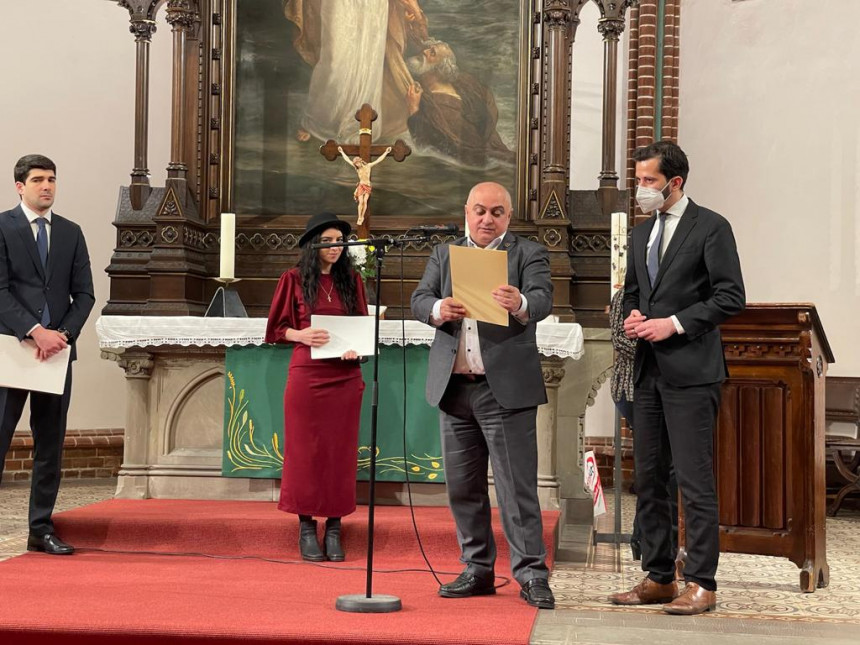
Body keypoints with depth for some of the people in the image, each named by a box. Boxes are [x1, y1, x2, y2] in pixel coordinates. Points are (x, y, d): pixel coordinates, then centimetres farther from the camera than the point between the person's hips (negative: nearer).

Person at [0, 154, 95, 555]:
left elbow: (84, 293, 9)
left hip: (57, 348, 4)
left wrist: (64, 334, -8)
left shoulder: (71, 232, 13)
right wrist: (33, 330, -19)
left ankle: (41, 530, 13)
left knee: (51, 445, 6)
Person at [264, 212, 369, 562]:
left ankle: (334, 527, 10)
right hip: (307, 375, -2)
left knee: (340, 451, 3)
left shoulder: (352, 280, 9)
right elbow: (277, 327, 5)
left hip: (345, 376, 2)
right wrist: (300, 334, -15)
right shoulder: (294, 279, 2)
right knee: (305, 450, 1)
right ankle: (307, 527, 10)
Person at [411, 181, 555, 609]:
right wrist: (439, 309, -19)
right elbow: (419, 300, 5)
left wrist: (519, 305, -36)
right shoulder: (444, 254, 15)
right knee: (462, 485, 10)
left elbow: (543, 301, -13)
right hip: (454, 386, 5)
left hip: (506, 387, -4)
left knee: (517, 485, -5)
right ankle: (477, 569, 20)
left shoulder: (529, 254, 3)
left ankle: (531, 574, 0)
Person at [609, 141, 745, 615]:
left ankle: (700, 584, 0)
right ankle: (658, 577, 18)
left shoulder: (710, 228, -5)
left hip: (691, 371, -7)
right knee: (648, 478, 9)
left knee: (695, 480, -6)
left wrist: (675, 323, -15)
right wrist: (632, 315, 3)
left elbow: (731, 297, -10)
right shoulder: (641, 234, 17)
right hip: (649, 371, 7)